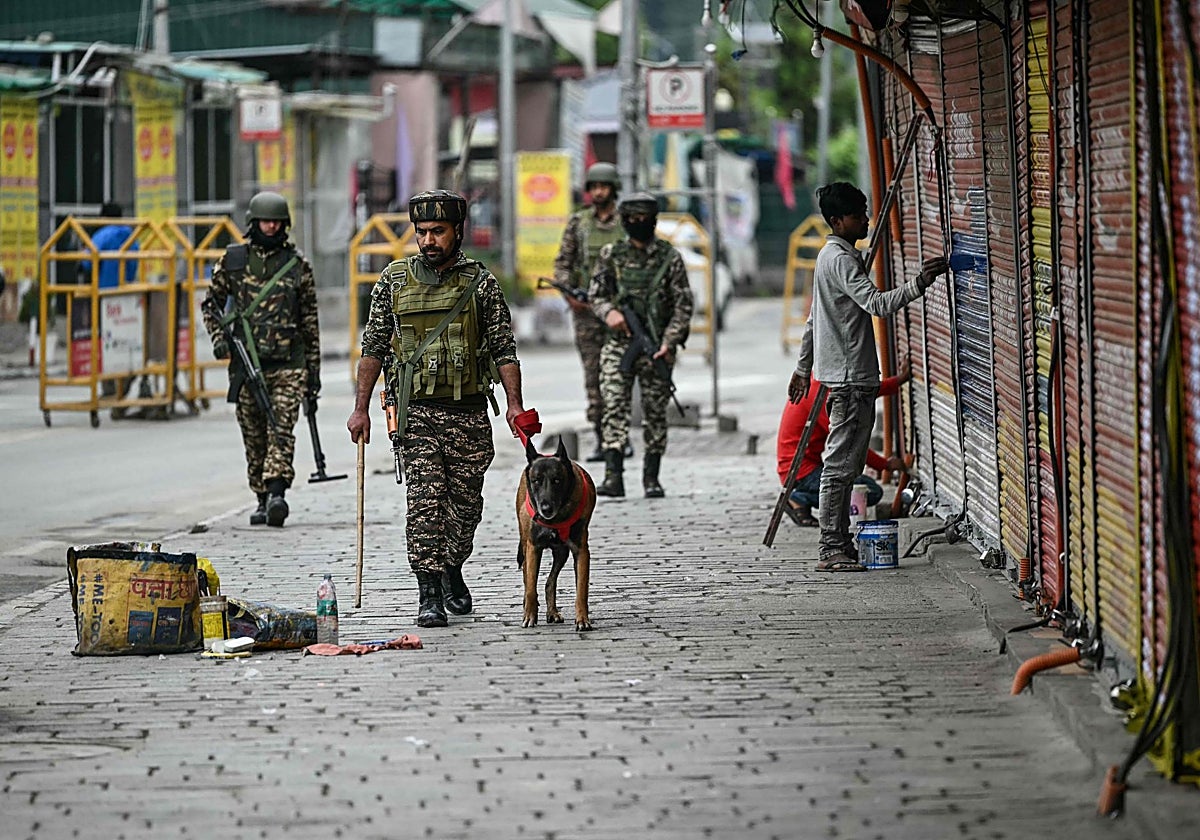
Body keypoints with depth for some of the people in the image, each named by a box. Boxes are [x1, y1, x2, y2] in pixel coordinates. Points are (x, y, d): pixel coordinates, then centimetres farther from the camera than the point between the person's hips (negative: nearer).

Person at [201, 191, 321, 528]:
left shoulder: (297, 264, 6)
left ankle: (277, 493, -25)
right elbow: (211, 303, 17)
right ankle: (262, 500, 16)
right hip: (246, 363, 2)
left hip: (288, 364, -2)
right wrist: (218, 337, -1)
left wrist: (314, 367, 8)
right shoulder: (232, 260, 7)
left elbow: (310, 319, 10)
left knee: (281, 430, -15)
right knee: (254, 437, 7)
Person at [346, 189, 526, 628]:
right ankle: (429, 595, -9)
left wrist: (514, 403, -5)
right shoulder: (393, 280, 4)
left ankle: (452, 571, 34)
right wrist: (360, 408, 5)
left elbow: (503, 348, 4)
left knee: (466, 502, 10)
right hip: (416, 412, -1)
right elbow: (373, 348, 8)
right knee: (426, 502, -11)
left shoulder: (480, 282, 3)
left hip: (469, 412, 1)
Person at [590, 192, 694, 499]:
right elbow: (596, 295, 11)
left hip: (656, 347, -1)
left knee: (655, 414, 4)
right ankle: (613, 476, -17)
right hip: (619, 344, 1)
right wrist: (609, 311, -12)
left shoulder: (669, 257, 1)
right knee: (614, 407, -11)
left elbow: (683, 305, 1)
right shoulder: (611, 255, 7)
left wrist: (669, 342, -10)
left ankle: (651, 478, 14)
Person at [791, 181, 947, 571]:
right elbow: (877, 303, -29)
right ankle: (831, 550, -9)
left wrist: (803, 367, 30)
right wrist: (919, 283, -39)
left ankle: (839, 545, 15)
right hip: (849, 378, -11)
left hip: (845, 377, 11)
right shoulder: (841, 260, -15)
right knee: (840, 465, -9)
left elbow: (814, 319, 25)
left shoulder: (831, 256, 18)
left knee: (844, 465, 12)